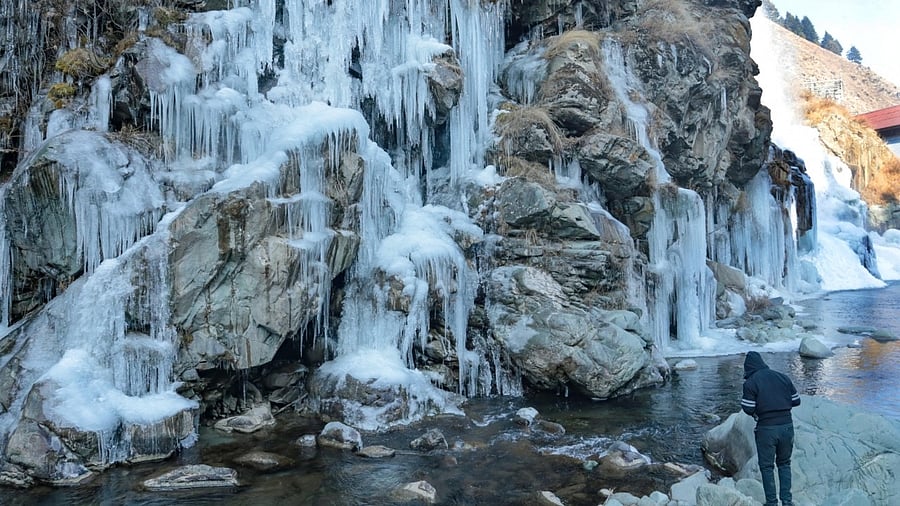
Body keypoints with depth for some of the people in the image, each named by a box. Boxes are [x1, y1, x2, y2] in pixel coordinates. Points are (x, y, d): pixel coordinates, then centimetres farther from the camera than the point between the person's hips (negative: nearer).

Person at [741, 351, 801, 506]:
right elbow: (796, 401, 9)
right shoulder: (782, 377, 6)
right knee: (784, 463, 20)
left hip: (766, 429, -4)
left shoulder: (750, 383, -8)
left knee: (766, 466, 11)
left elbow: (748, 409, -10)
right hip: (787, 425, 4)